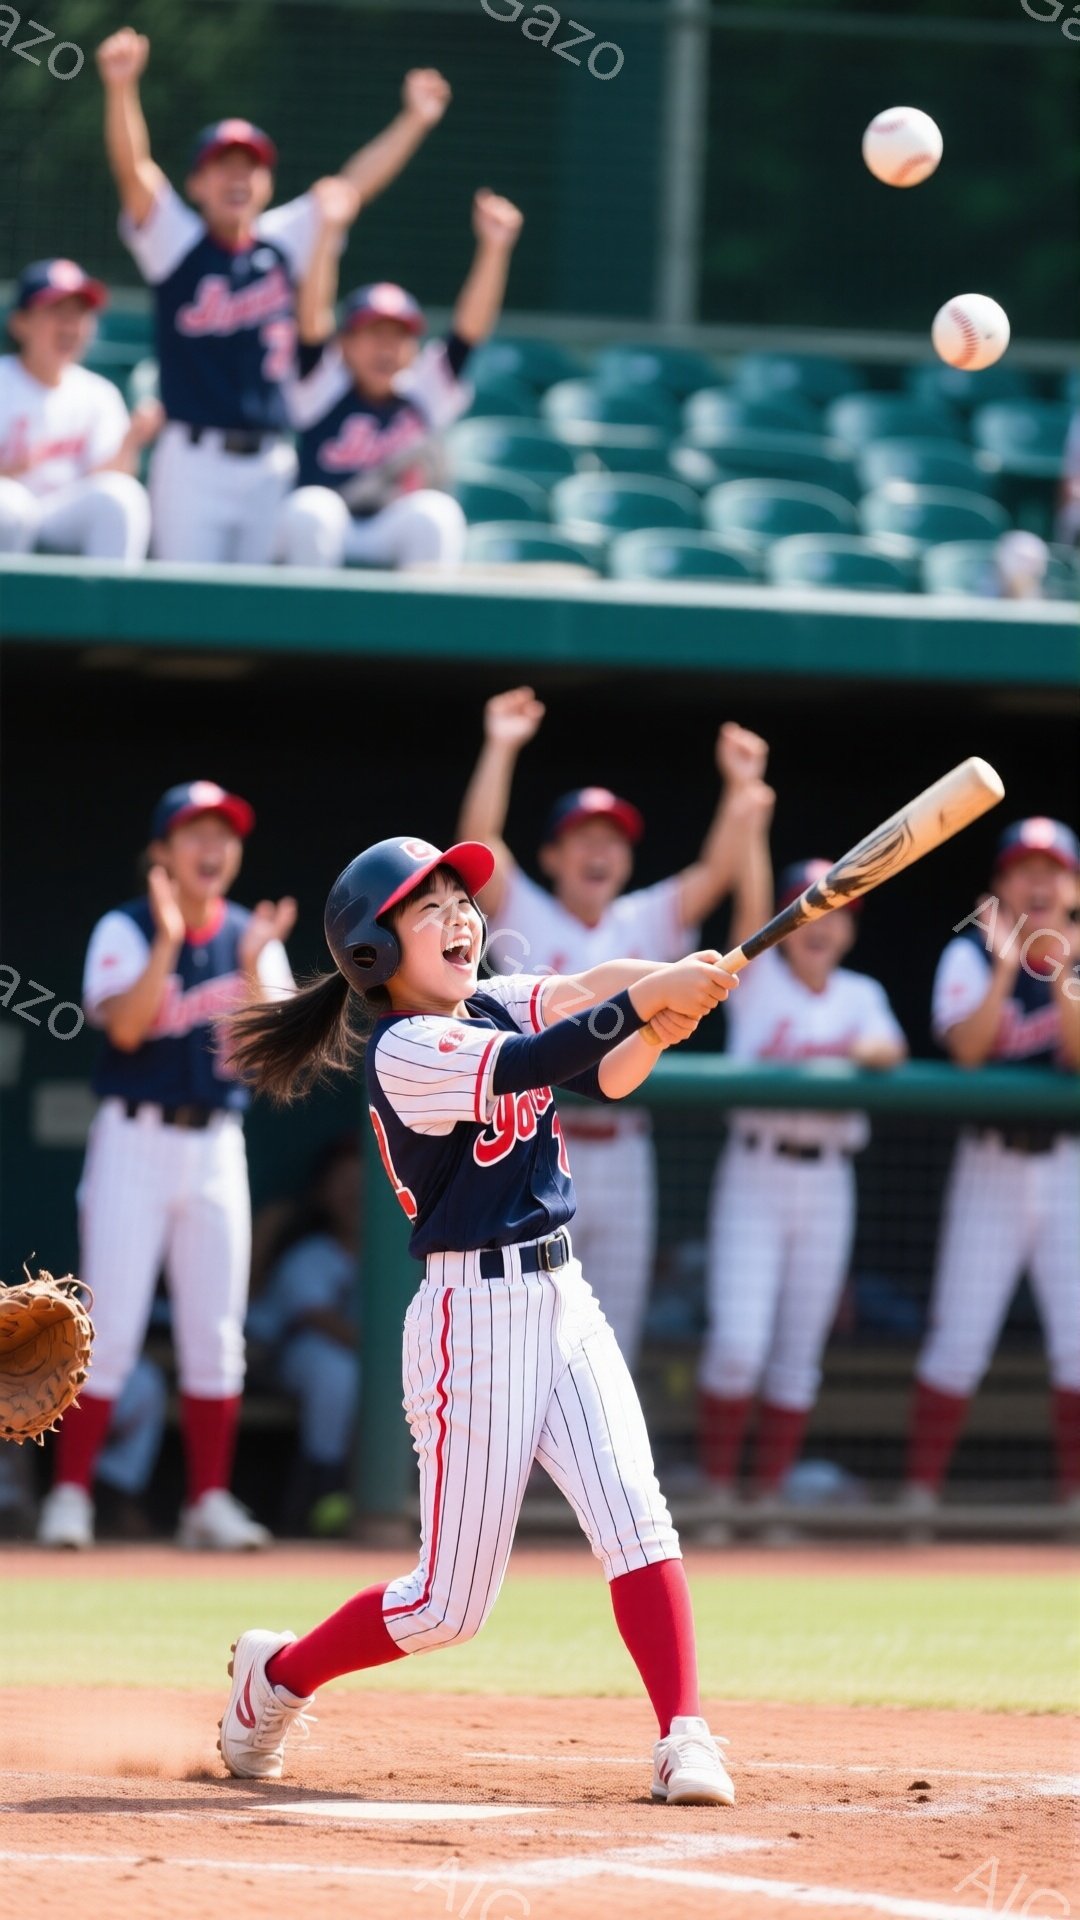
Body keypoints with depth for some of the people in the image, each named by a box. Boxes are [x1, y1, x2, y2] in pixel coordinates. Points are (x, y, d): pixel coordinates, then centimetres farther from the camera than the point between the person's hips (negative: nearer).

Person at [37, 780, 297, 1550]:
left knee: (216, 1334, 3)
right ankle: (70, 1495, -3)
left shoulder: (252, 938, 5)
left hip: (217, 1146, 4)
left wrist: (254, 968, -20)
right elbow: (124, 1026, -20)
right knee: (110, 1326, -8)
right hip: (134, 1140, -4)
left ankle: (209, 1501, 9)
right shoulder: (127, 930, -5)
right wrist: (168, 943, -28)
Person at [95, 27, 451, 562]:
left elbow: (356, 182, 12)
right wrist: (121, 89, -30)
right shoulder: (175, 242, -1)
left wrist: (413, 121, 5)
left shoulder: (282, 242, 10)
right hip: (194, 462, -4)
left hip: (270, 466, 4)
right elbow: (132, 170, -14)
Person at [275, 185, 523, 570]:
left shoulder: (425, 394, 5)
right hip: (316, 537, -1)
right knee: (314, 509, -34)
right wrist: (329, 232, -29)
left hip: (393, 542, 1)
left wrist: (494, 248, -19)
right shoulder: (326, 386, -1)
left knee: (436, 510, -29)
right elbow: (311, 316, -15)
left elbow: (471, 325, -5)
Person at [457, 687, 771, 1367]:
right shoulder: (527, 919, 0)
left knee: (611, 1341, 9)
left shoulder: (647, 924, 11)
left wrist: (742, 788, -11)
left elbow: (715, 872, 1)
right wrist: (501, 749, -20)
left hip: (622, 1154, 4)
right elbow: (478, 842, -12)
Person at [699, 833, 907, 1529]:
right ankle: (717, 1490, 0)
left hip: (828, 1183, 3)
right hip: (754, 1176, -3)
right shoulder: (759, 978, 3)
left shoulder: (860, 996, 10)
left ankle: (770, 1498, 11)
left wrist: (835, 1052, -27)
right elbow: (751, 898, -10)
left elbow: (890, 1050, -9)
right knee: (739, 1342, -13)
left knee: (799, 1354, 4)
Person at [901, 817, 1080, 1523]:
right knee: (960, 1338, -6)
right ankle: (921, 1491, 1)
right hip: (992, 1164, -1)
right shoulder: (971, 955, -1)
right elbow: (967, 1047, -16)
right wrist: (1008, 966, -25)